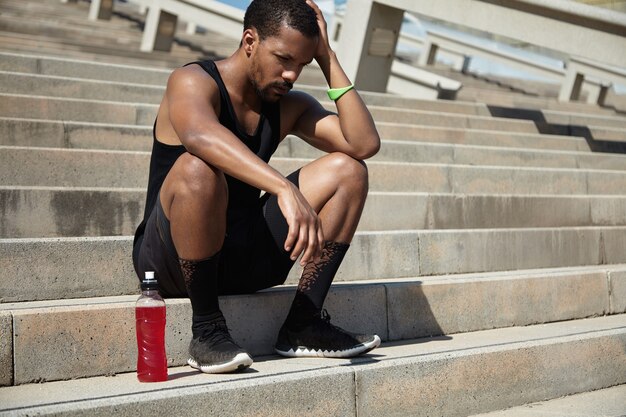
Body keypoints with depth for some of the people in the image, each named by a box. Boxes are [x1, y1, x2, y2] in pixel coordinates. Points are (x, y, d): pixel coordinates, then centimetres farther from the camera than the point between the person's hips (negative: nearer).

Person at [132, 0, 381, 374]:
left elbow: (364, 144, -7)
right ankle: (207, 329, -21)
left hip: (244, 260, 6)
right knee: (197, 168, -36)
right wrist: (286, 190, -49)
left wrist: (327, 58, -6)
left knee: (348, 171, -4)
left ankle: (304, 324, -7)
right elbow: (199, 135, -38)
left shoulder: (289, 106, 8)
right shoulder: (193, 81, -12)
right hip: (168, 258, -6)